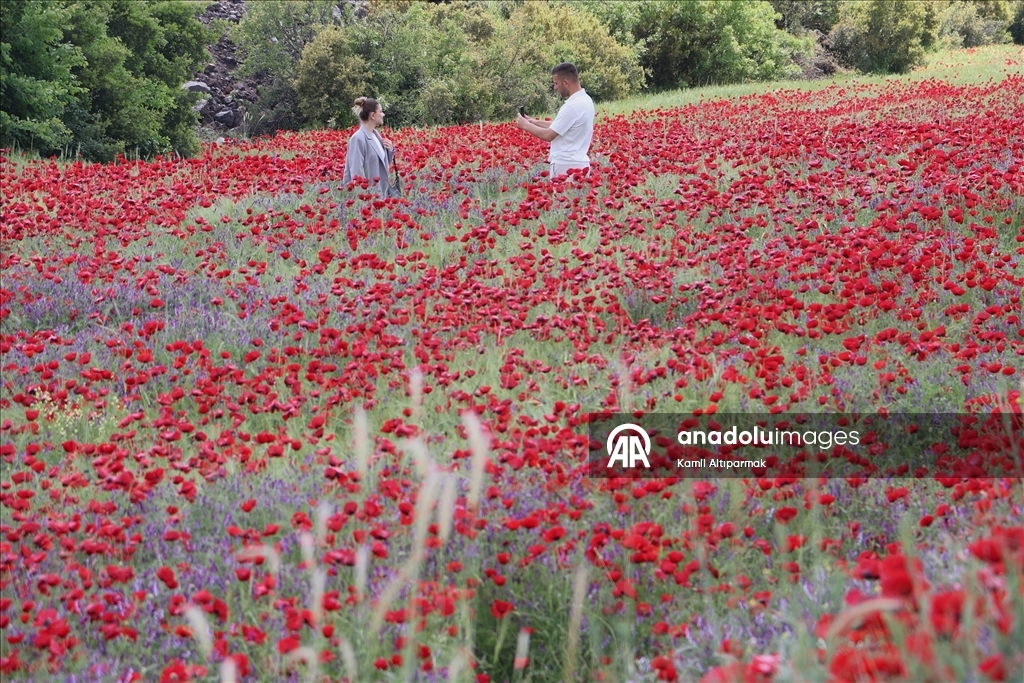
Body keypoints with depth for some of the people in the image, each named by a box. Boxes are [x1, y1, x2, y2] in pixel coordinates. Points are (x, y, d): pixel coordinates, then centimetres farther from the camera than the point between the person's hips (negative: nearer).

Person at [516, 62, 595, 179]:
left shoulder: (572, 106, -19)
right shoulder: (585, 100, 11)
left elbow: (548, 135, -16)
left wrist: (526, 126, -1)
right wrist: (534, 122, 15)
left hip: (566, 166, -9)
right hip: (578, 163, 9)